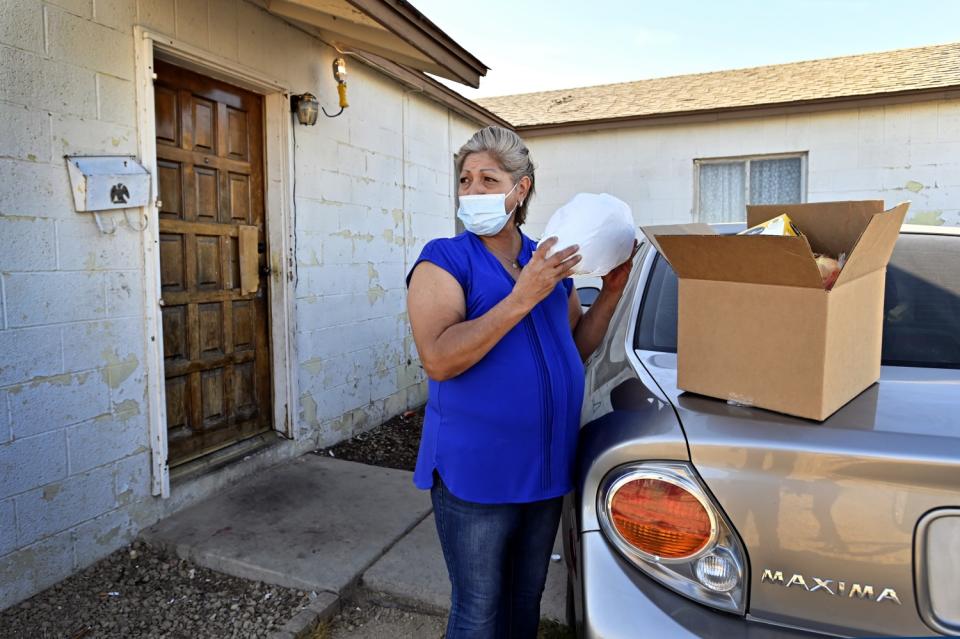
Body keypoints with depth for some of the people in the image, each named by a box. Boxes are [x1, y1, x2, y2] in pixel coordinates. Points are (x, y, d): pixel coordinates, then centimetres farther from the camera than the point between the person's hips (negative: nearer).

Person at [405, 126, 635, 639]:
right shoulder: (444, 261, -10)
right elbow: (437, 360, -24)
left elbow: (577, 349, 13)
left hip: (546, 465, 5)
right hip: (475, 471, -5)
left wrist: (612, 292, 0)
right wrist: (522, 298, -27)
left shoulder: (549, 263, 6)